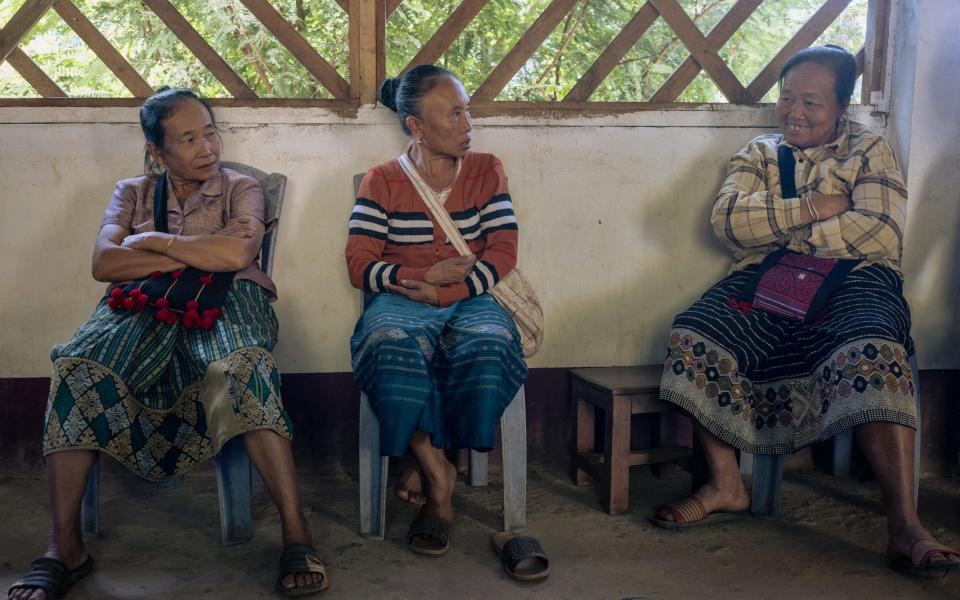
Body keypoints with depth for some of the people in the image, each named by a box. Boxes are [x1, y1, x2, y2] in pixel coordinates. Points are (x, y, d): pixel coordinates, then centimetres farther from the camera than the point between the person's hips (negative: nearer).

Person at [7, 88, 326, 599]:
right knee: (78, 366, -30)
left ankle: (296, 534, -37)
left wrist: (151, 240, -1)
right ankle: (64, 548, -26)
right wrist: (200, 257, -4)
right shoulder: (132, 192, 19)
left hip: (223, 305, -2)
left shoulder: (241, 189, 13)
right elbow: (104, 263, 1)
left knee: (242, 369, -38)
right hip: (144, 309, 2)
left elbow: (236, 254, -9)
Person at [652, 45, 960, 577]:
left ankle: (904, 524, -36)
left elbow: (882, 232, -4)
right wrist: (809, 208, -8)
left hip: (852, 280, -3)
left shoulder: (868, 150, 14)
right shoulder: (758, 155, 21)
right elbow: (726, 219, 2)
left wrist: (776, 229, -5)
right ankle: (725, 487, -14)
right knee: (692, 339, -25)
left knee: (872, 355, -36)